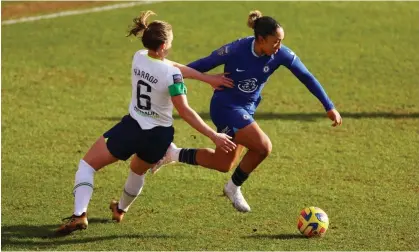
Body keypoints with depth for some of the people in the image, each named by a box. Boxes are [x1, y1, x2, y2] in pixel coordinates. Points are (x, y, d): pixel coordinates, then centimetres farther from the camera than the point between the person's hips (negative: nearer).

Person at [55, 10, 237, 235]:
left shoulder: (138, 58, -4)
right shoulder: (171, 75, -20)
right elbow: (185, 112, -23)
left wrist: (209, 79, 11)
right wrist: (214, 136, -23)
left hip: (131, 128, 1)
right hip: (158, 136, 0)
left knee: (87, 164, 9)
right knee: (138, 171, 32)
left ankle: (79, 214, -12)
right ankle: (120, 210, 55)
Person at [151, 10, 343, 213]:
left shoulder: (281, 54, -14)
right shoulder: (236, 50, -25)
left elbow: (306, 77, -4)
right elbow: (203, 65, -15)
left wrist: (329, 107, -4)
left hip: (247, 109, 7)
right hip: (225, 107, -7)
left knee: (223, 164, 12)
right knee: (263, 146, -22)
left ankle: (173, 154, 32)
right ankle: (234, 188, 2)